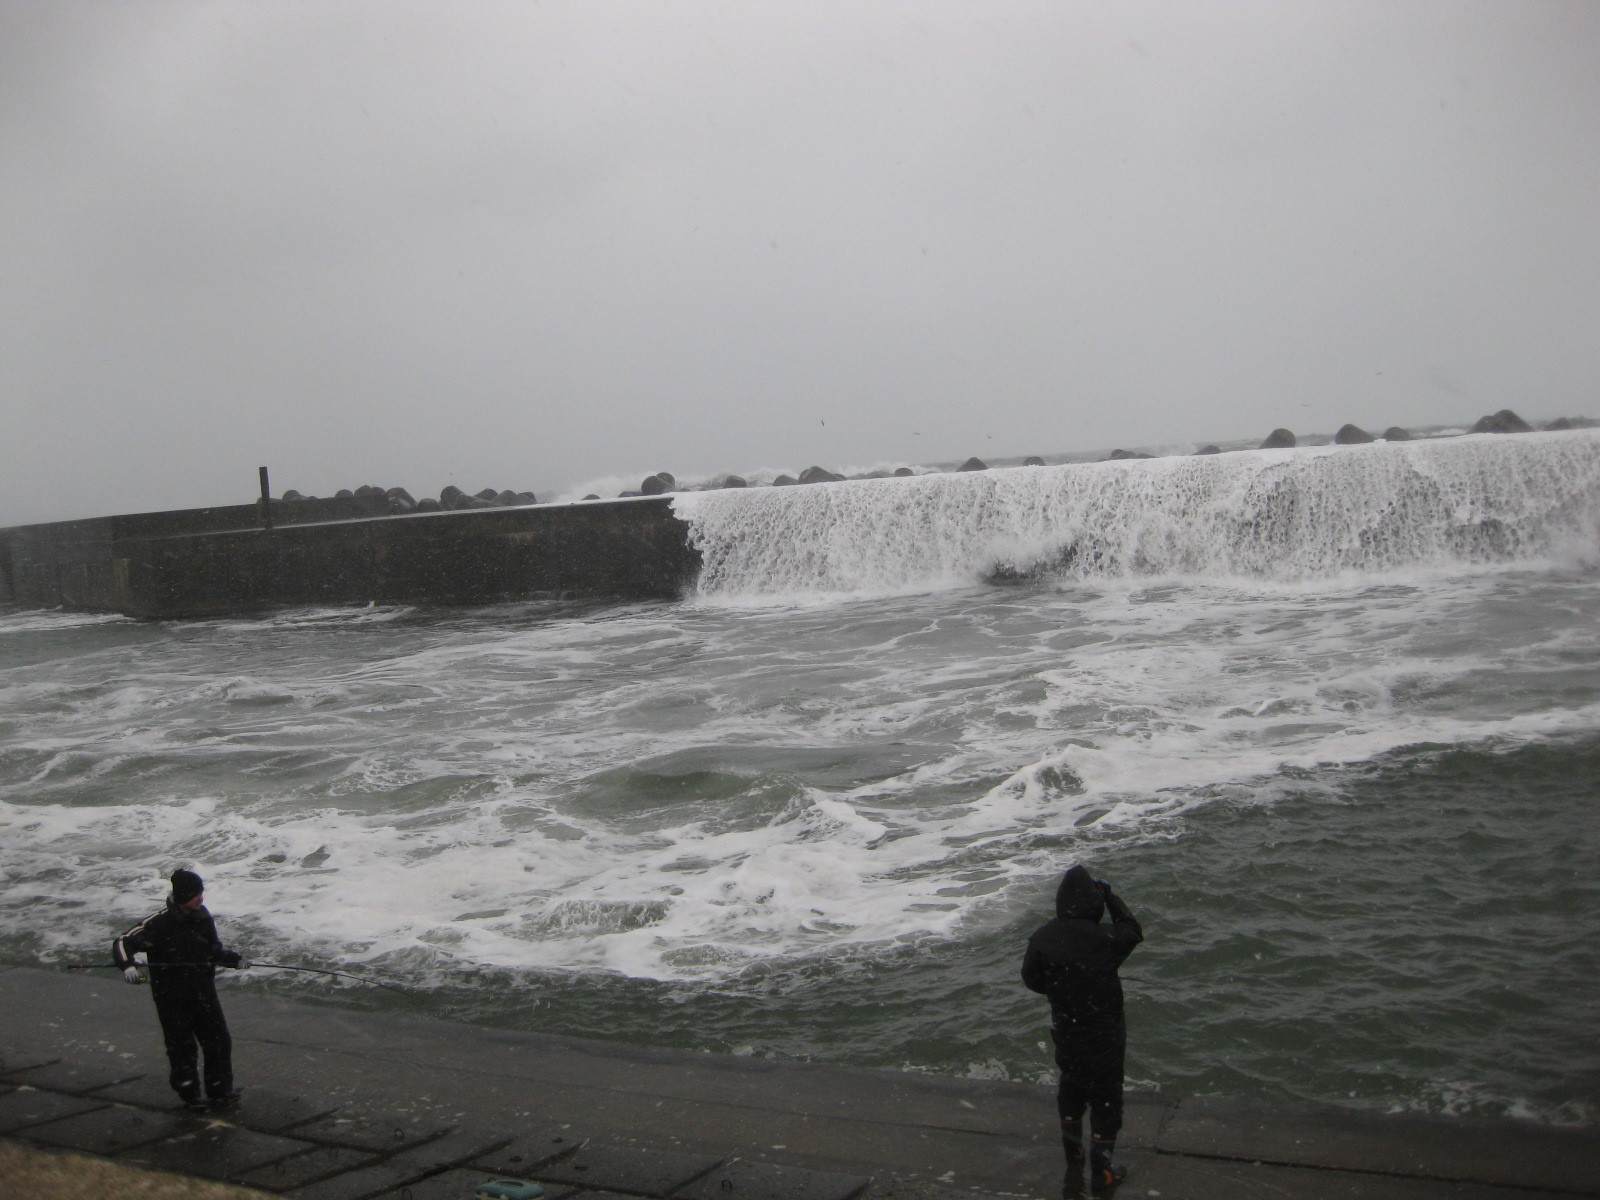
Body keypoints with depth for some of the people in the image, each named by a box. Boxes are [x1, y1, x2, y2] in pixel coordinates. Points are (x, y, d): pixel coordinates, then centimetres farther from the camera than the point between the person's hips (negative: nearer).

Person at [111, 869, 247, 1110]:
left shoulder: (203, 919, 3)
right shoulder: (158, 923, -15)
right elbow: (123, 943, -15)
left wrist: (233, 959, 2)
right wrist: (128, 966, -33)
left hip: (204, 995, 5)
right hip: (172, 998, -5)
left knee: (219, 1041, 4)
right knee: (182, 1048, 4)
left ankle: (220, 1090, 18)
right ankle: (189, 1096, 21)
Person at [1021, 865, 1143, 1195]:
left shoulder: (1041, 937, -14)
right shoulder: (1104, 938, -26)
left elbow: (1031, 979, -2)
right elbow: (1132, 931, -4)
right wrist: (1110, 896, 5)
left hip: (1065, 1031, 4)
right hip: (1104, 1035, -4)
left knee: (1070, 1094, 23)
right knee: (1106, 1098, 12)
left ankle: (1073, 1167, 34)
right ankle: (1101, 1174, 23)